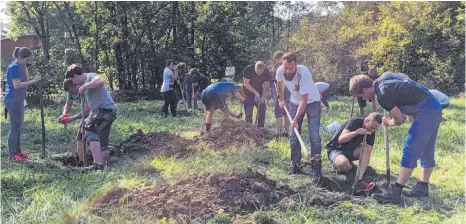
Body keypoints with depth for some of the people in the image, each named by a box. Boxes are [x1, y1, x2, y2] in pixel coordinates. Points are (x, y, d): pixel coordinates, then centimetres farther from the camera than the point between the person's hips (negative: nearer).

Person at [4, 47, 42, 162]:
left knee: (19, 127, 15)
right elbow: (17, 85, -23)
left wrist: (24, 66, 5)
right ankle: (12, 155, 0)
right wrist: (33, 81, -23)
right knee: (15, 127, -5)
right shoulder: (14, 67, -16)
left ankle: (17, 151, 25)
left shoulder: (20, 66, 12)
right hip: (13, 100, -10)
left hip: (18, 100, 10)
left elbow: (26, 80, 9)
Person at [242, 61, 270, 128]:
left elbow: (266, 85, -6)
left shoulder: (266, 71, -12)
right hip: (249, 94, -3)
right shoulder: (248, 69, -21)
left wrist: (263, 96, -17)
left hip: (260, 94, 3)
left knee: (262, 112, 3)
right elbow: (246, 84, -18)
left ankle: (260, 128, 15)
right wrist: (256, 93, -22)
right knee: (248, 113, -6)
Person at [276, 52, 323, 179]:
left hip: (312, 102, -4)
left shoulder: (304, 73, -36)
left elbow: (304, 100, -31)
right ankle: (296, 165, 15)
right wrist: (281, 99, 15)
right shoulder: (280, 71, -21)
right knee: (293, 136, 3)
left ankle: (316, 168, -4)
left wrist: (295, 120, -29)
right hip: (295, 102, 5)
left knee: (314, 136, -12)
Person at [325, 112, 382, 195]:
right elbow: (341, 139, -33)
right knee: (344, 164, -39)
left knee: (367, 148, -25)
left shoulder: (371, 132, -5)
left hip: (351, 151, 6)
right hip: (336, 150, -6)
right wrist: (356, 132, -47)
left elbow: (368, 152, -7)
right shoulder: (354, 122, -21)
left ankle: (359, 181, -33)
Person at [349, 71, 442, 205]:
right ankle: (422, 188, 25)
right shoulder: (384, 77, 8)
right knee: (426, 150, 15)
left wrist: (388, 122, 11)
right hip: (435, 108, 10)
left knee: (410, 150, -13)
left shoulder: (383, 95, -18)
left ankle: (395, 193, -14)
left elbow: (400, 120, -11)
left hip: (426, 112, -10)